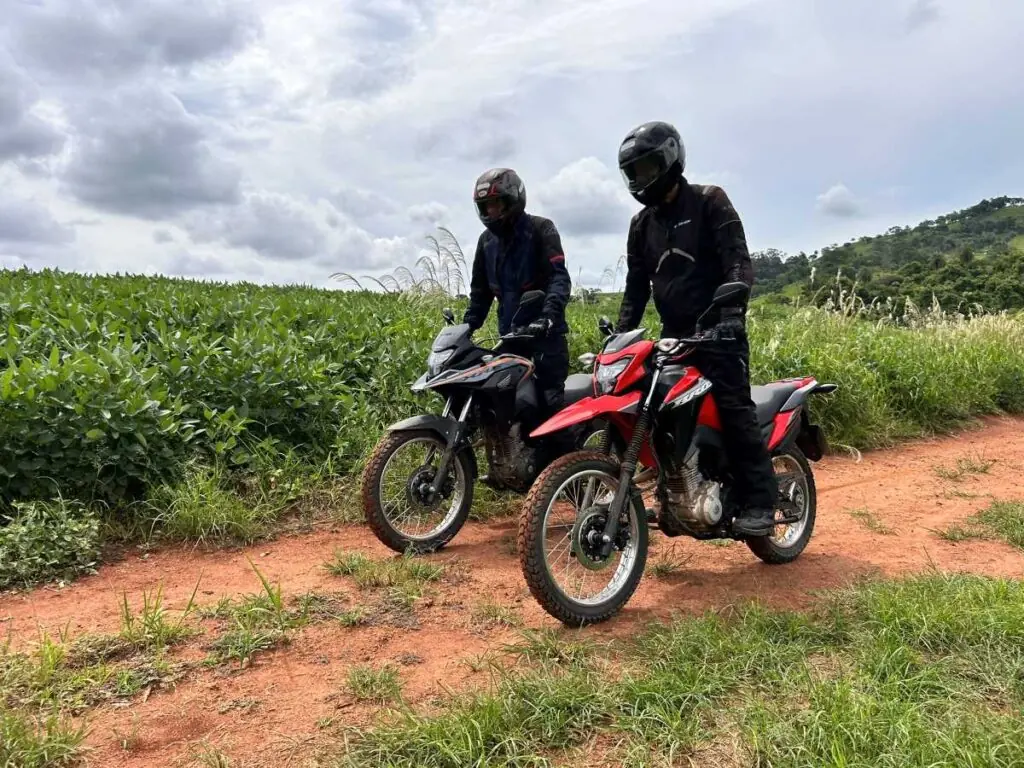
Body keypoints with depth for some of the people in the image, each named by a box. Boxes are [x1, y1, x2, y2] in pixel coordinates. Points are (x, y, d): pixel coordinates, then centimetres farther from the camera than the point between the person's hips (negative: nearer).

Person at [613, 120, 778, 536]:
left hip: (717, 329, -6)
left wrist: (733, 311, -27)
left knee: (734, 408, -16)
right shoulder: (641, 224, 16)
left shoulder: (710, 202, -1)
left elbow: (738, 260, -11)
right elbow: (636, 285, 17)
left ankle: (759, 501, -10)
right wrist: (620, 335, 5)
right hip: (674, 333, 6)